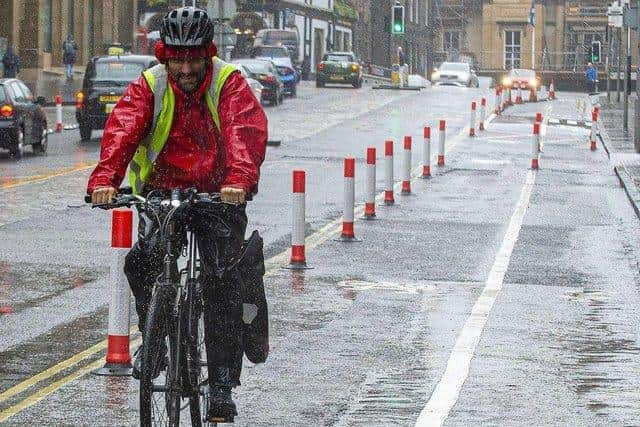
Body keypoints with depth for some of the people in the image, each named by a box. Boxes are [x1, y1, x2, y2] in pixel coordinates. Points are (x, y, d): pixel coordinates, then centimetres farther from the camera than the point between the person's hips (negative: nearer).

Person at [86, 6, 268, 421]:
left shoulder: (230, 83, -11)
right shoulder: (148, 86, -7)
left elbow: (247, 131, -28)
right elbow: (122, 130, -23)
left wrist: (240, 180, -47)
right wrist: (104, 179, -42)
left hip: (219, 195, -1)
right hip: (161, 191, 1)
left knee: (222, 280, -10)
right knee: (143, 259, -23)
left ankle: (223, 383, -2)